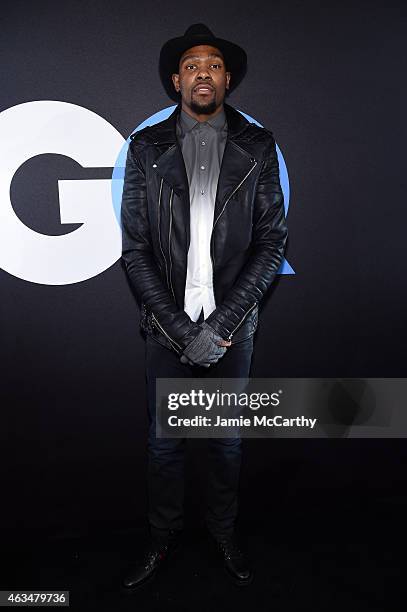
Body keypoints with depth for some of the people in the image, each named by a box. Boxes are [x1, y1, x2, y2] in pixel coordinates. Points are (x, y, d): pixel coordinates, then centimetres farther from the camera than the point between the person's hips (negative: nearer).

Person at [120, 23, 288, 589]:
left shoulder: (258, 148, 2)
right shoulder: (147, 148, 2)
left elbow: (271, 243, -3)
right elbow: (135, 249, -3)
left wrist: (222, 322, -13)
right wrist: (181, 328, -11)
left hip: (233, 324, 0)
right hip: (168, 326, 0)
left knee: (228, 440, 16)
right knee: (164, 441, 13)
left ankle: (224, 533, 39)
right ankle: (164, 538, 37)